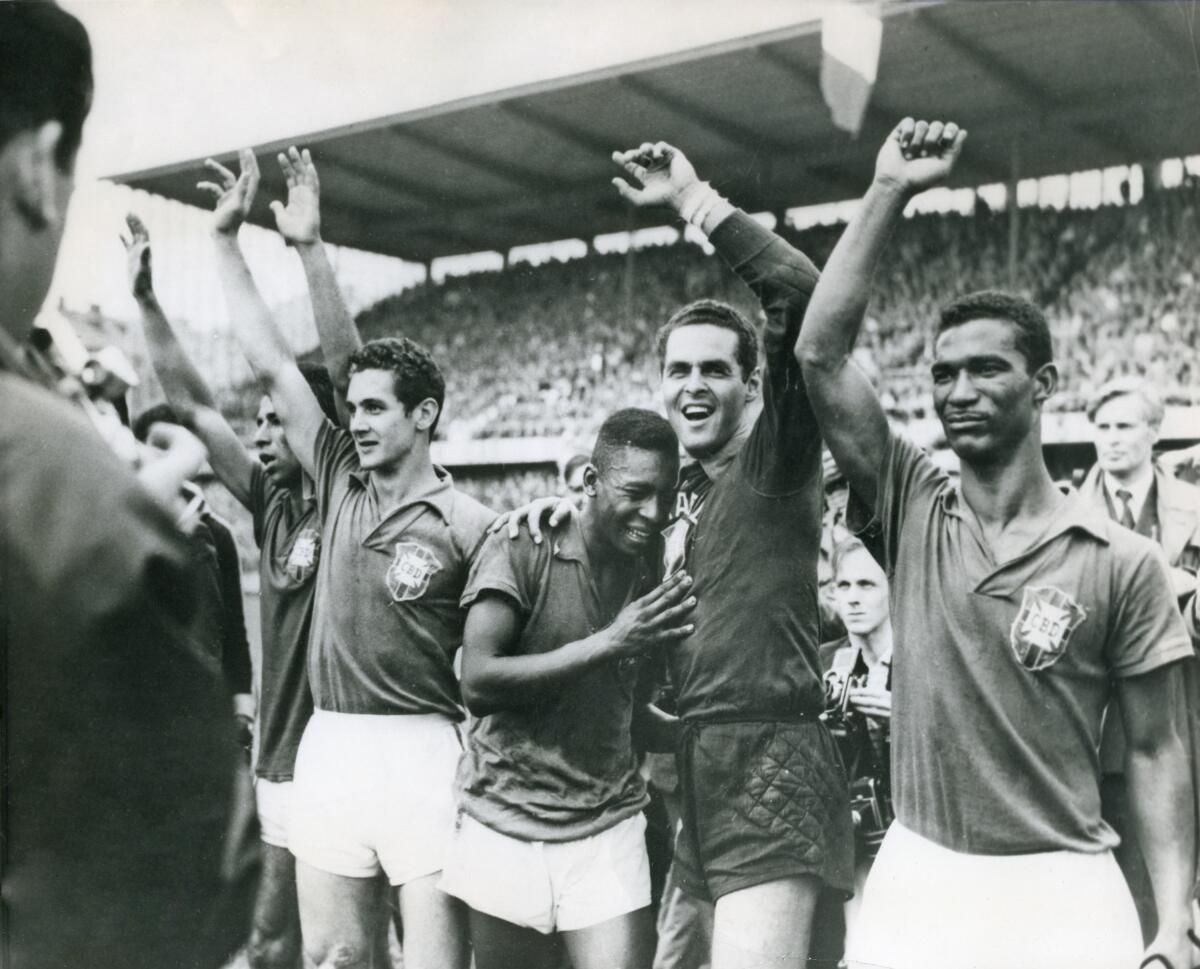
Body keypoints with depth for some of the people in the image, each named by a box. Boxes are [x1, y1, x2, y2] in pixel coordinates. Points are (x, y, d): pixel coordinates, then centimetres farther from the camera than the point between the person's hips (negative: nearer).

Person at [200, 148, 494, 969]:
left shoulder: (467, 523, -8)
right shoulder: (340, 482, 6)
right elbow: (272, 365, 5)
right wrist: (228, 239, 5)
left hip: (424, 750, -5)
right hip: (329, 745, 6)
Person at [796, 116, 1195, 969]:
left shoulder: (1122, 562, -6)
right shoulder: (912, 510, -1)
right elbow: (822, 354, -10)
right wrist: (889, 194, -11)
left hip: (1061, 890, -2)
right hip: (915, 875, 2)